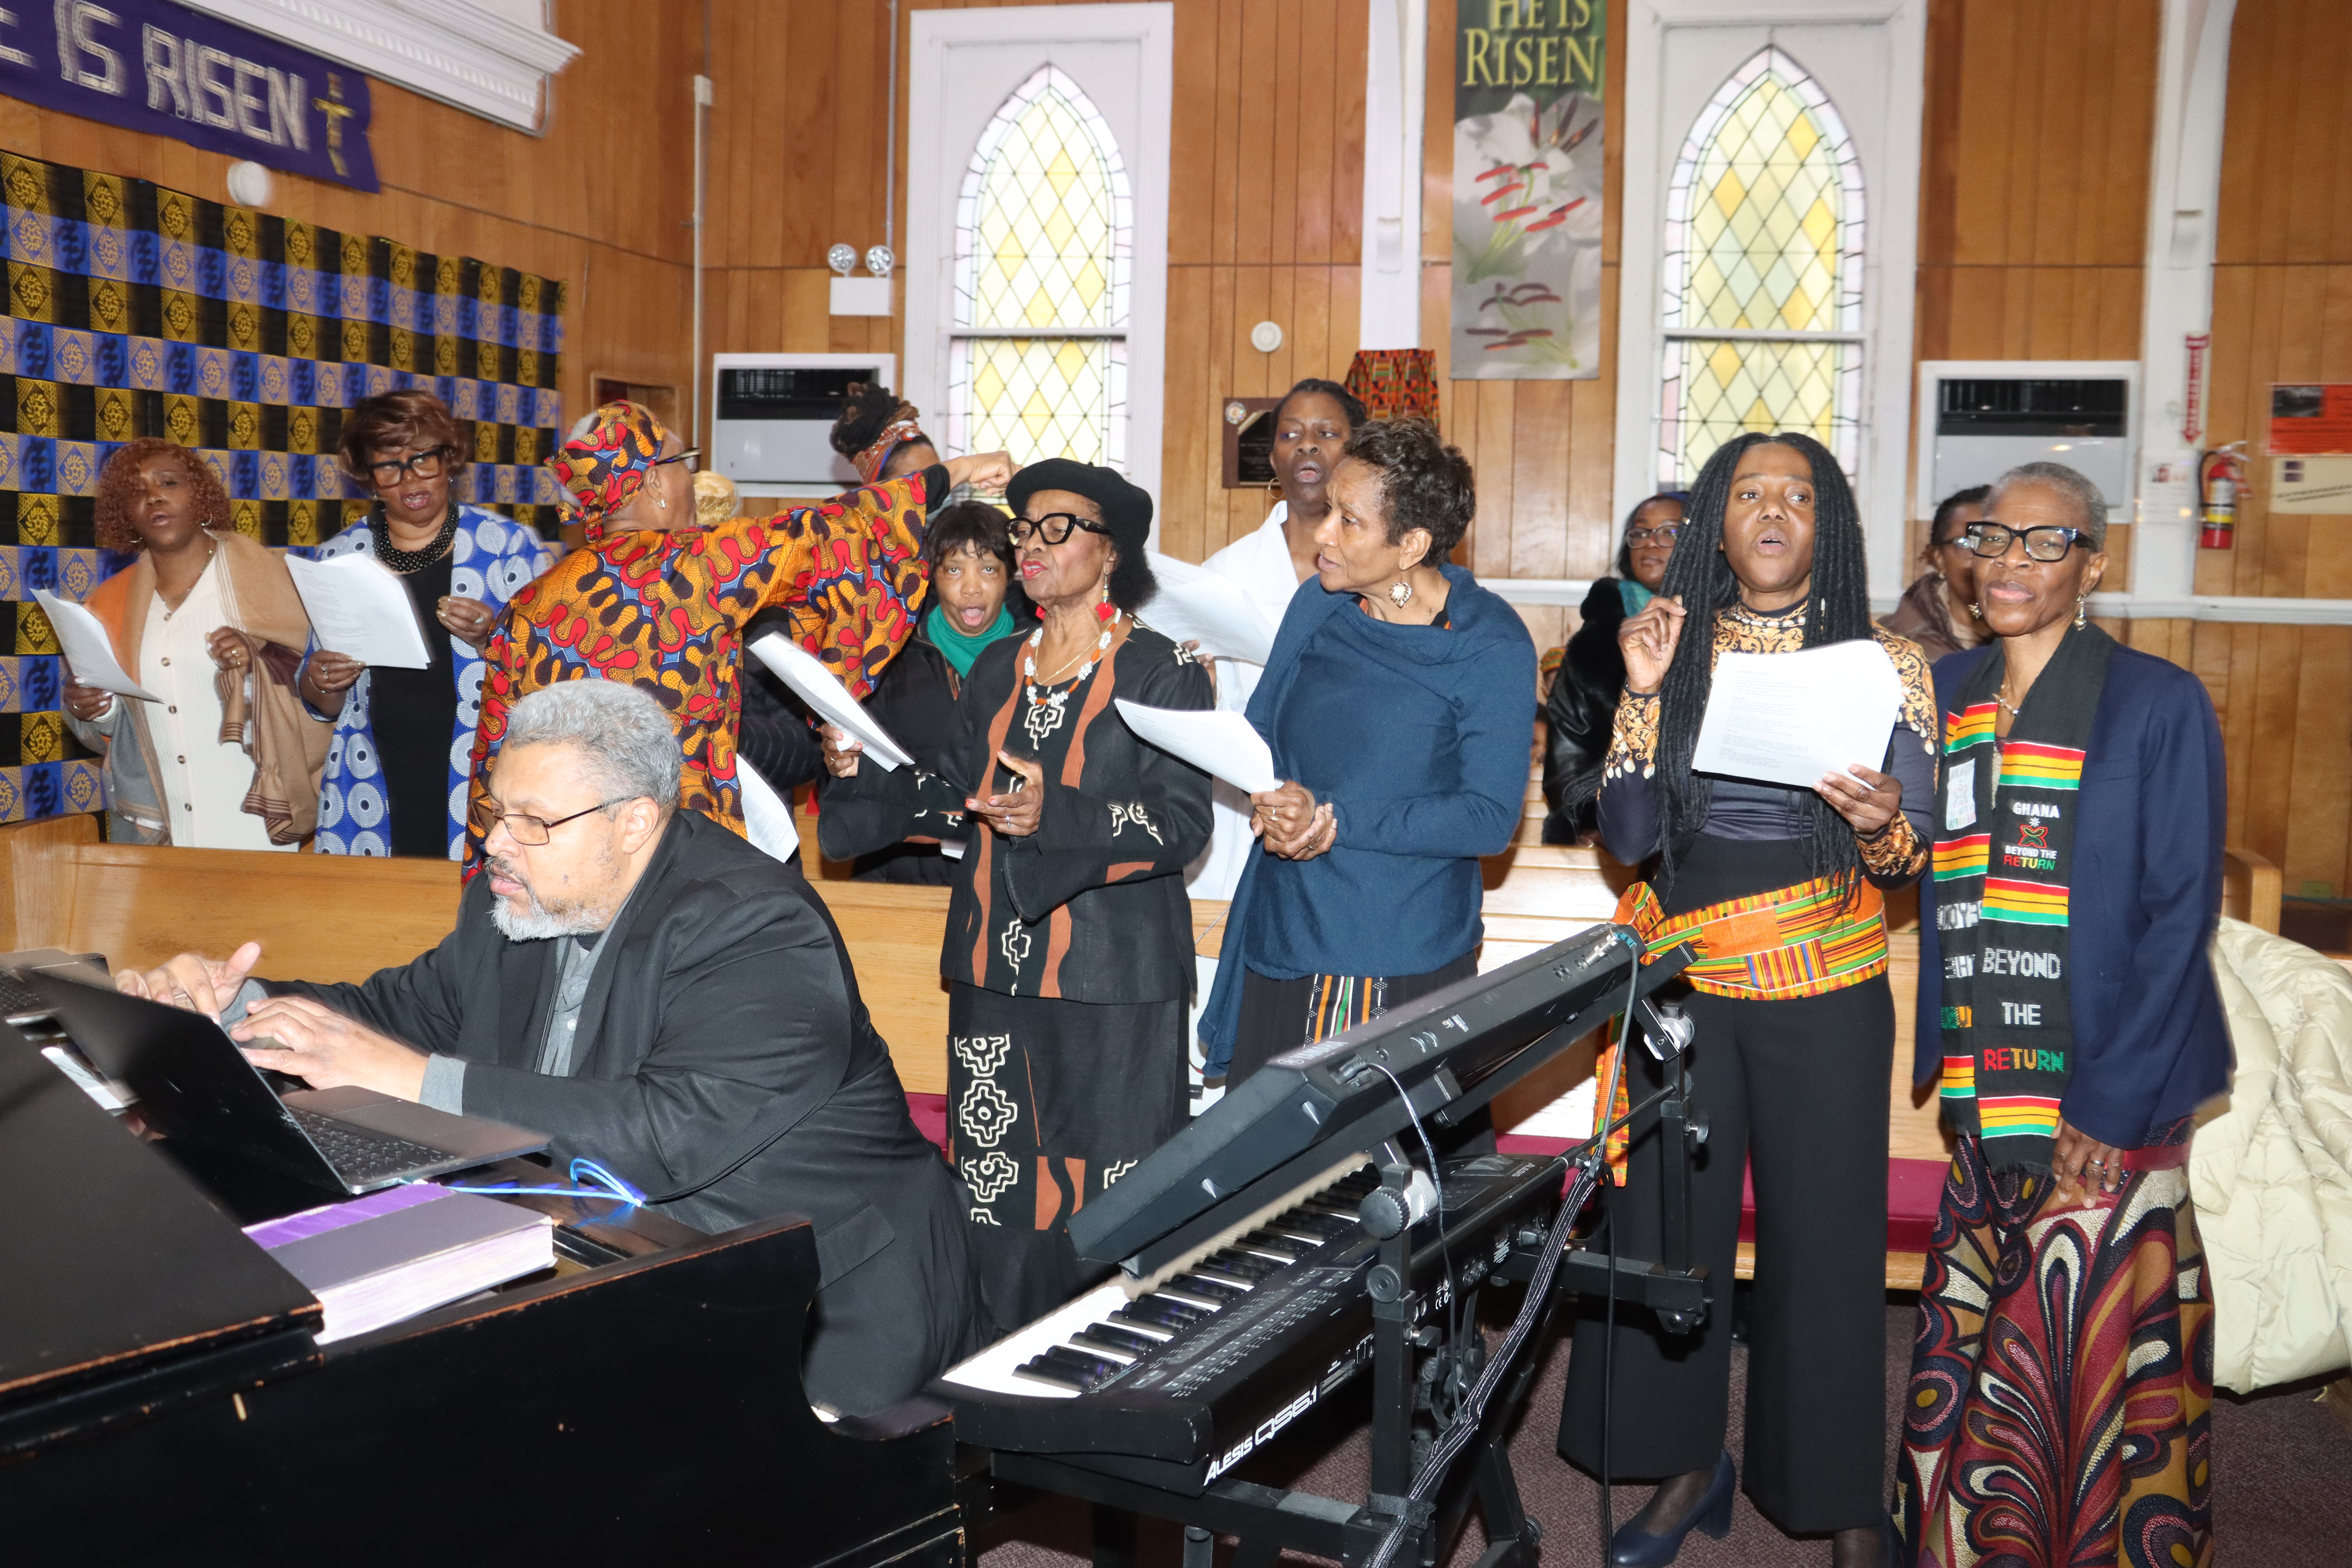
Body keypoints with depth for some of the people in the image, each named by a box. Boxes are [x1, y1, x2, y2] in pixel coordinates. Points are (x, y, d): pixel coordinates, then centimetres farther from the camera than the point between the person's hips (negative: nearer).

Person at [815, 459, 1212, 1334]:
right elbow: (953, 799, 18)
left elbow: (1183, 822, -11)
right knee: (995, 1195, 8)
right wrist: (859, 772, 2)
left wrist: (1056, 817, -25)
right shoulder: (998, 670, 16)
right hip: (997, 969, 6)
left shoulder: (1163, 672, -3)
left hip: (1110, 983, -5)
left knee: (1108, 1207, -4)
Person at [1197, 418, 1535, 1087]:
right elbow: (1258, 736, 13)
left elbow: (1490, 818, -13)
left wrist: (1331, 820, -20)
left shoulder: (1490, 647, -11)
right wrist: (1271, 808, -11)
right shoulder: (1317, 605, 6)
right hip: (1278, 940, 5)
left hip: (1405, 966, -5)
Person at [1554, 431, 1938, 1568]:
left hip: (1825, 999, -2)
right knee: (1667, 1227, 7)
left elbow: (1913, 862, -1)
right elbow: (1627, 839, -2)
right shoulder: (1672, 650, 4)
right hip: (1683, 987, 2)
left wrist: (1883, 827, -23)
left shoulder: (1885, 662, 0)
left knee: (1825, 1237, 2)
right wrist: (1645, 696, -13)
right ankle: (1687, 1469, 26)